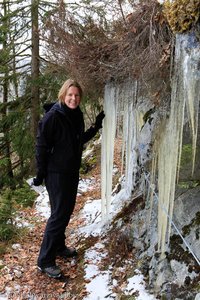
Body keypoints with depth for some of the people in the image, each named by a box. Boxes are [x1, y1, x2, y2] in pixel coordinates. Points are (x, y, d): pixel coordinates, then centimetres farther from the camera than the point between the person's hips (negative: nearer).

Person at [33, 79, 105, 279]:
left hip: (72, 172, 8)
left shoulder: (77, 115, 5)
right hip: (56, 173, -8)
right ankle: (45, 261, 8)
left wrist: (96, 127, 9)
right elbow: (41, 146, -16)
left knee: (67, 210, 17)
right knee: (59, 214, -4)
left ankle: (59, 247, 36)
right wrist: (40, 174, -14)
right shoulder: (53, 116, -18)